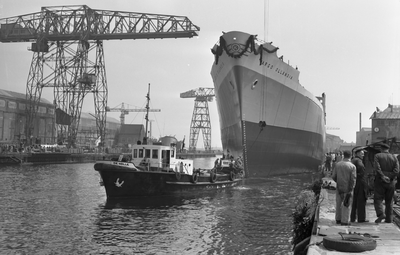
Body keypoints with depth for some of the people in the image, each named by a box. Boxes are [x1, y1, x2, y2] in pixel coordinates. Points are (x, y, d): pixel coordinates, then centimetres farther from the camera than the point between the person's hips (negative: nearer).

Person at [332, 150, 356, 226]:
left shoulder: (338, 164, -2)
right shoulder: (352, 166, -11)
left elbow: (333, 177, 1)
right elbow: (353, 179, -13)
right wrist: (351, 189, -6)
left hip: (339, 187, 4)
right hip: (347, 188, -3)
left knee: (339, 203, 15)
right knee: (346, 205, 4)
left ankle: (338, 219, 25)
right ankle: (344, 221, 6)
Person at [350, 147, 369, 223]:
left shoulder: (352, 160, 17)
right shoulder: (358, 160, -12)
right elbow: (361, 167, -28)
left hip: (354, 183, 10)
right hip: (360, 183, -9)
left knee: (354, 201, 13)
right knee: (361, 201, -5)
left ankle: (353, 218, 16)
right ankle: (361, 218, -3)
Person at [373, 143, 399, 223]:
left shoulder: (377, 156, 1)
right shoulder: (394, 158, 9)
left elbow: (377, 168, -15)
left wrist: (382, 176, -17)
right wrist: (390, 178, -11)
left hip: (380, 181, -3)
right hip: (391, 182, 3)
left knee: (378, 199, -1)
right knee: (389, 201, 11)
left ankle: (381, 214, -22)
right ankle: (389, 219, 11)